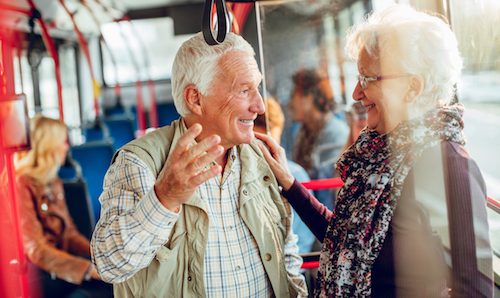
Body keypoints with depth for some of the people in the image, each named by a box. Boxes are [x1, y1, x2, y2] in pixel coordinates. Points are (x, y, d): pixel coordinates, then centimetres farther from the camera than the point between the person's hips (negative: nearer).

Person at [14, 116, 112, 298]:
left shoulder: (53, 182, 15)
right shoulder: (21, 184, -11)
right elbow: (35, 249, -18)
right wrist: (89, 269, -25)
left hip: (62, 265, 8)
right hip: (39, 276, -7)